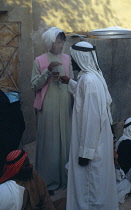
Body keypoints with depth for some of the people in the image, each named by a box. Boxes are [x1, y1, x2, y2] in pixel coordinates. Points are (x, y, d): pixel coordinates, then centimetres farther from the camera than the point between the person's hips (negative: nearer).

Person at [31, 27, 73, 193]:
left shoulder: (67, 59, 7)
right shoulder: (39, 61, -4)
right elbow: (34, 85, -7)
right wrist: (47, 71, -18)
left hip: (65, 105, 4)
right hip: (48, 107, -4)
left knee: (65, 139, 10)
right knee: (49, 141, 2)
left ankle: (65, 176, 26)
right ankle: (49, 180, 16)